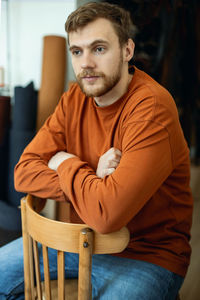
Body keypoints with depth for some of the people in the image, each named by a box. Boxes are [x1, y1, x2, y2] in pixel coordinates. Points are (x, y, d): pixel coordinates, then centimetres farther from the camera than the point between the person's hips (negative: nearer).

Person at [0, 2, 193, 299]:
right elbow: (25, 171, -6)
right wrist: (91, 180, -22)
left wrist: (65, 163, -16)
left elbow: (106, 213, -35)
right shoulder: (75, 98, -2)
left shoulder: (151, 108, -26)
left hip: (145, 255, -6)